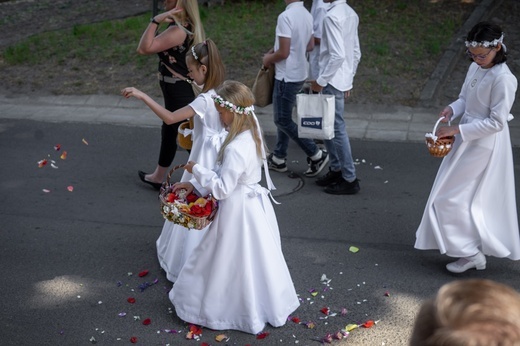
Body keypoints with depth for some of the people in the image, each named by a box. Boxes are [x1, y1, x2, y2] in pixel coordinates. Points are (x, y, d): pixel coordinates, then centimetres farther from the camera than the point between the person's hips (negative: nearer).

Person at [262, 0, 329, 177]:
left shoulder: (286, 16, -21)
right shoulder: (307, 15, 5)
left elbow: (283, 53, -24)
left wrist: (268, 59, -4)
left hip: (287, 76, -9)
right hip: (299, 74, 9)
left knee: (283, 120, 1)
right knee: (284, 117, 17)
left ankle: (316, 155, 2)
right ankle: (278, 158, 26)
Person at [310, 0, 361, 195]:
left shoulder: (332, 16, -17)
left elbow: (337, 55, -24)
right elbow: (356, 53, 14)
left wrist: (320, 81, -16)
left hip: (332, 82, -9)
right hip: (343, 80, 9)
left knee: (337, 129, -1)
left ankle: (350, 180, 7)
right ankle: (336, 169, 28)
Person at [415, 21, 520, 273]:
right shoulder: (475, 68, 3)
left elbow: (496, 122, -22)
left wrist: (457, 130, -23)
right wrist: (452, 110, -7)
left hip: (484, 146, -9)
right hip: (469, 140, 9)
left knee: (451, 196, -4)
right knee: (473, 197, 18)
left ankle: (470, 252, 8)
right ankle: (477, 247, 33)